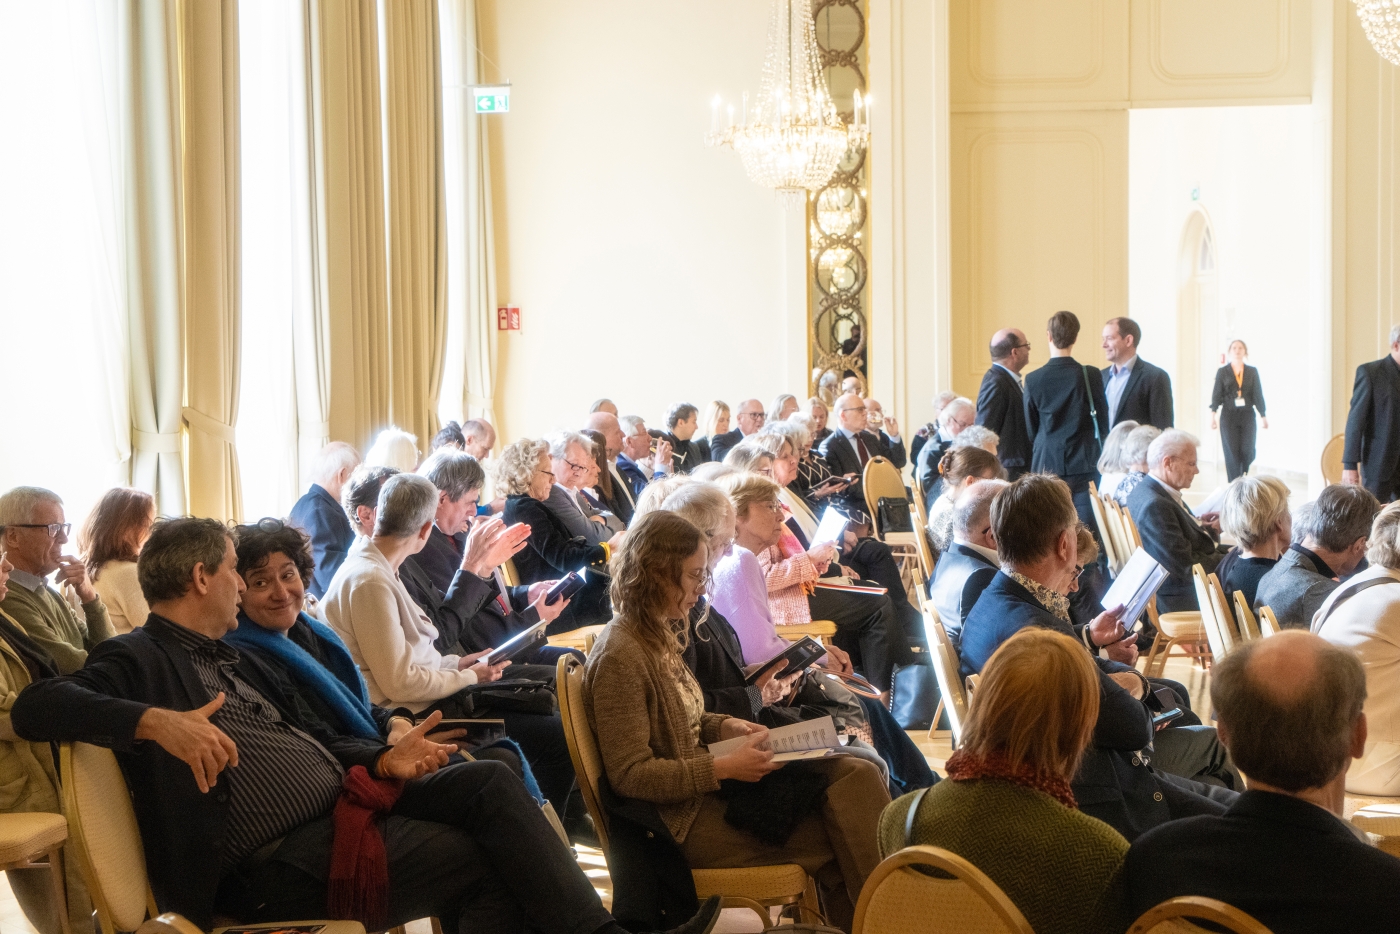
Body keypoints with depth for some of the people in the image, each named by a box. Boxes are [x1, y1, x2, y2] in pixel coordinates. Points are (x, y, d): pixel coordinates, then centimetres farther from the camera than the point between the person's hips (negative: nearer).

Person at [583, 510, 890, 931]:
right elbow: (629, 774, -22)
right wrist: (725, 767, -24)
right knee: (835, 839, -15)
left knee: (856, 775, -9)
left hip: (703, 787, 9)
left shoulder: (659, 636, 10)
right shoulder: (619, 657, -19)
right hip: (681, 821, -9)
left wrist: (725, 726, 3)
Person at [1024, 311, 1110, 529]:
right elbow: (1103, 424, 1)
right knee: (1086, 526, -1)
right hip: (1084, 464, -1)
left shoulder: (1033, 380, -3)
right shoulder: (1091, 376, -6)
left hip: (1046, 463, 1)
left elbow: (1031, 429, 4)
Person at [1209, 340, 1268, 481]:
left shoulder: (1252, 372, 8)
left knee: (1247, 451, -4)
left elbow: (1258, 394, 8)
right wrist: (1213, 415, -8)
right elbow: (1216, 395, 1)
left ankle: (1243, 479, 21)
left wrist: (1263, 416, 5)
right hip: (1229, 416, -1)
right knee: (1232, 452, -5)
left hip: (1247, 416, 1)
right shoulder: (1222, 372, 5)